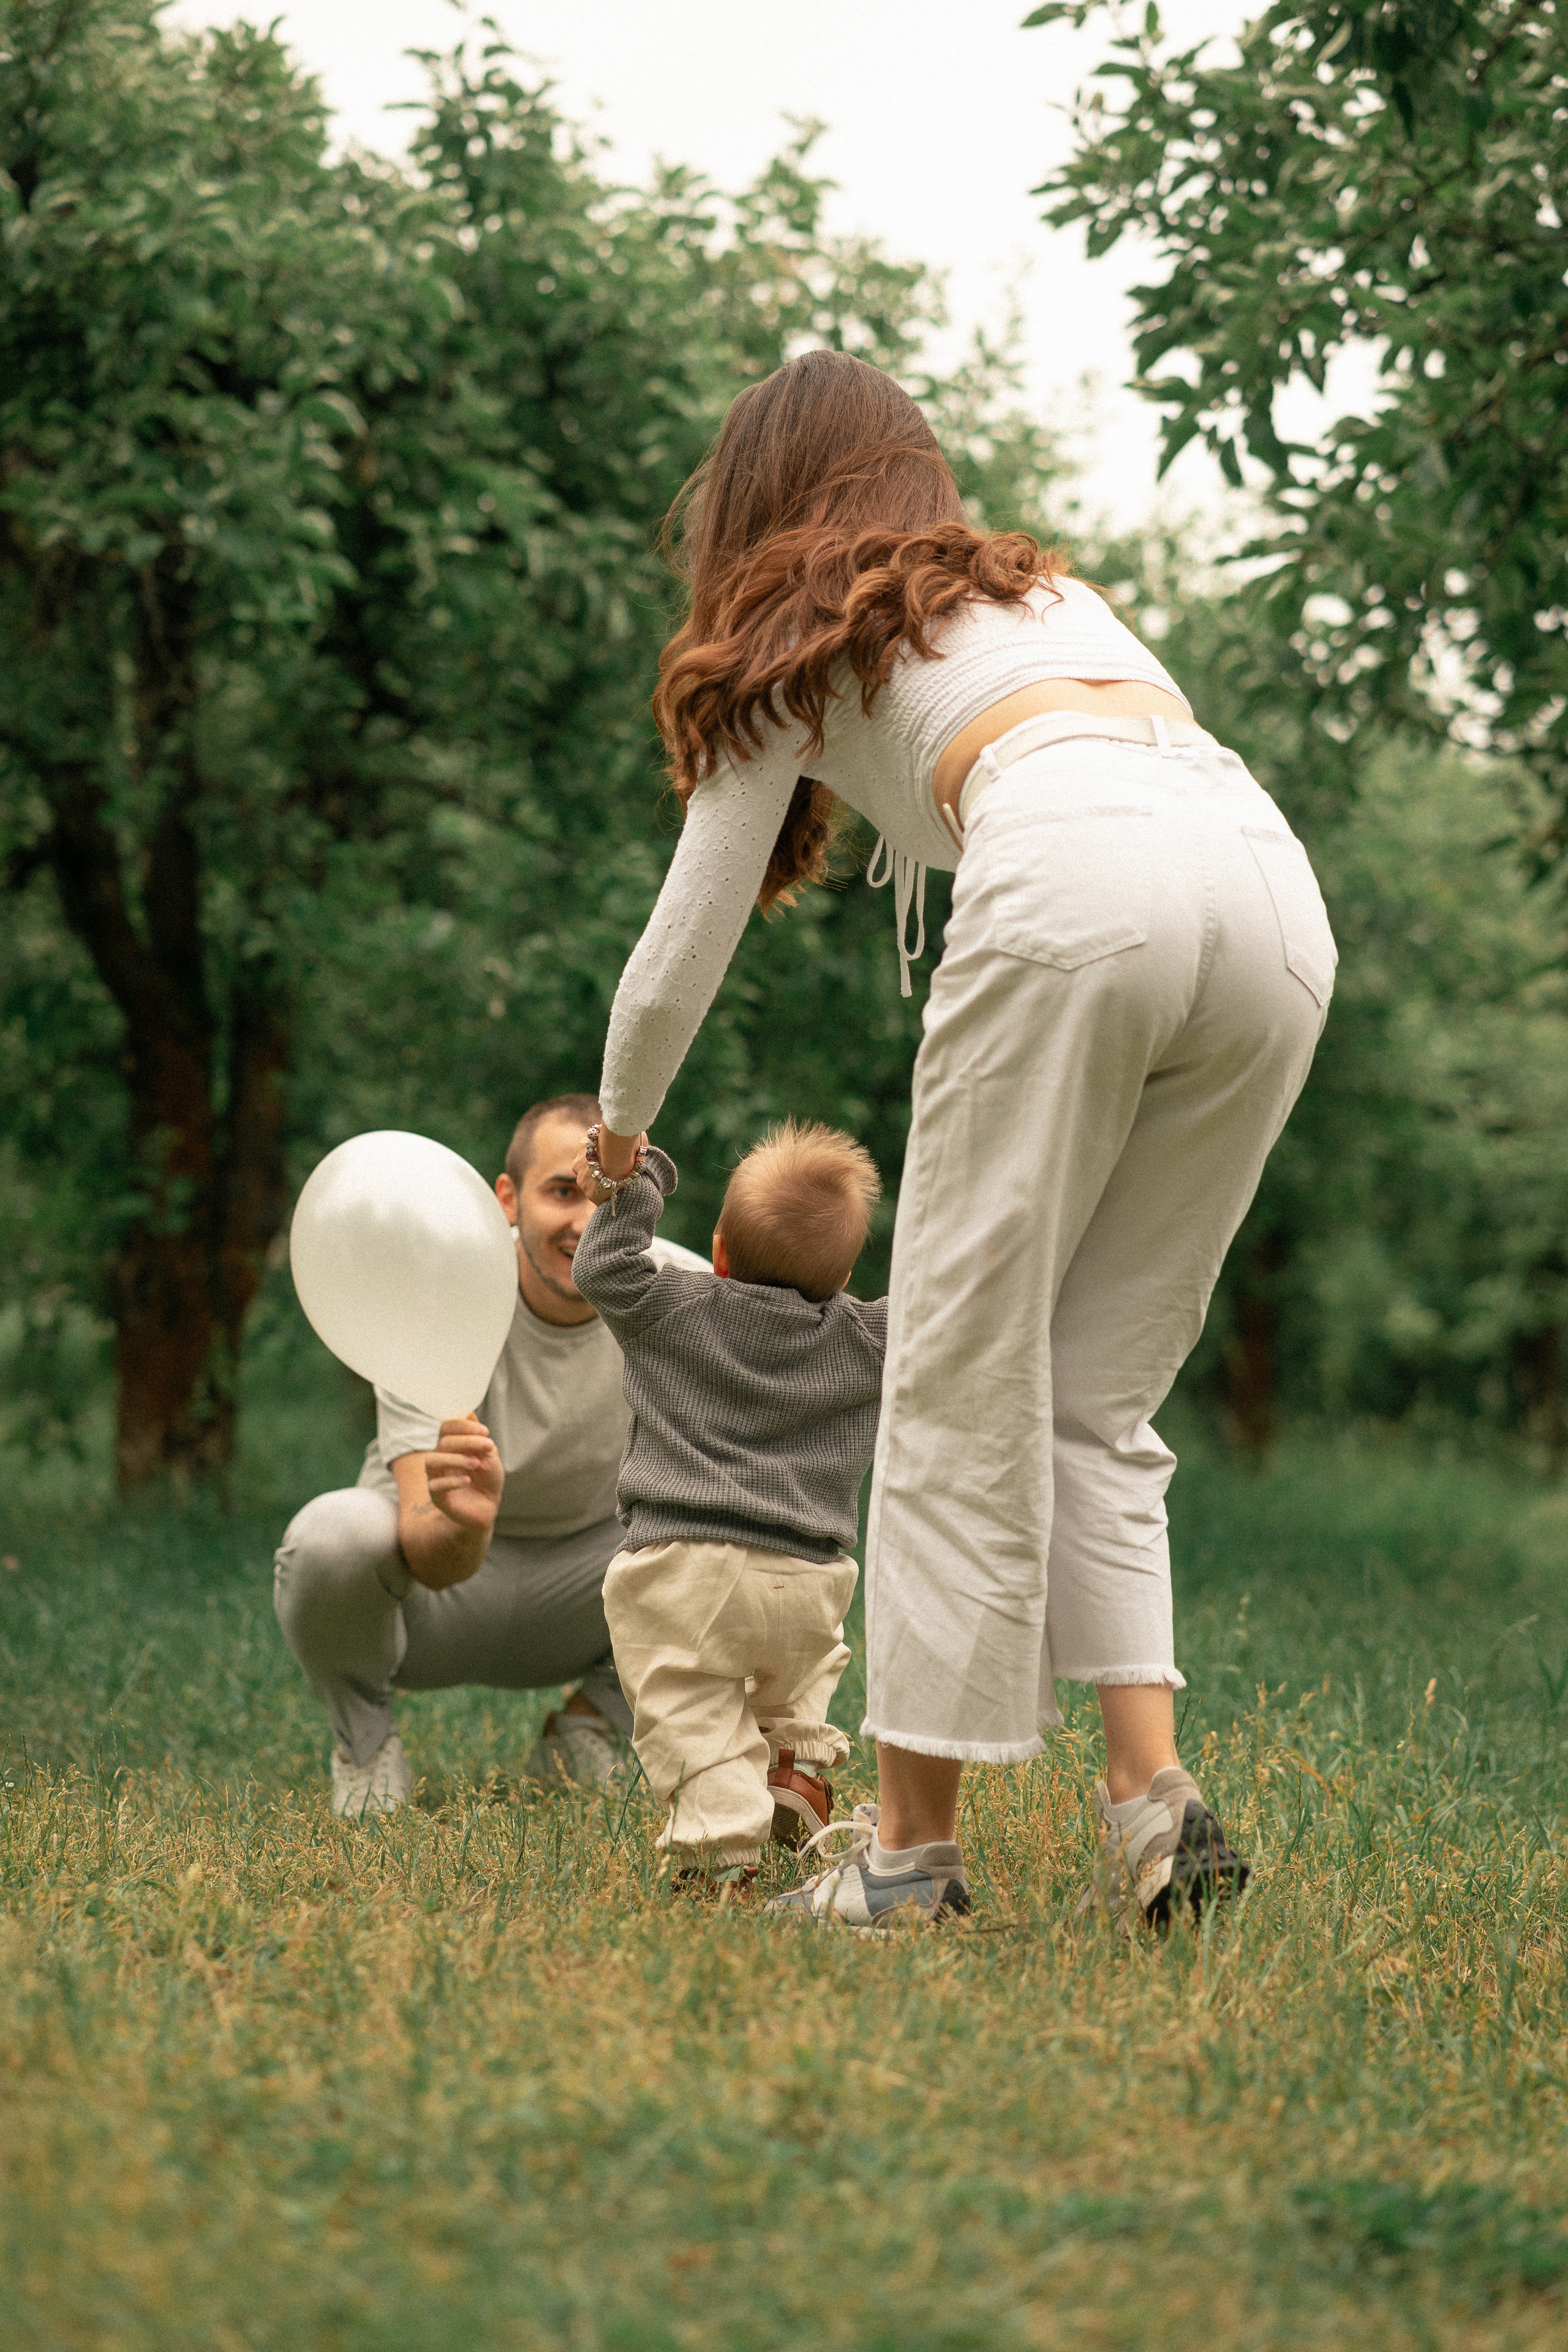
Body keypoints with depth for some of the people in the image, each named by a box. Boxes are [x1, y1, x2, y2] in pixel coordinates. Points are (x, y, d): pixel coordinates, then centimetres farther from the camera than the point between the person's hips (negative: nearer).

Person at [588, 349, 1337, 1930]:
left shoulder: (792, 642, 24)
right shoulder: (1044, 586, 39)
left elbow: (683, 954, 28)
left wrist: (620, 1125, 46)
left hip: (1075, 880, -5)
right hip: (1278, 891, 5)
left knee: (964, 1383, 3)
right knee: (1095, 1396, 13)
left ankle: (914, 1838, 3)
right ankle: (1151, 1786, 0)